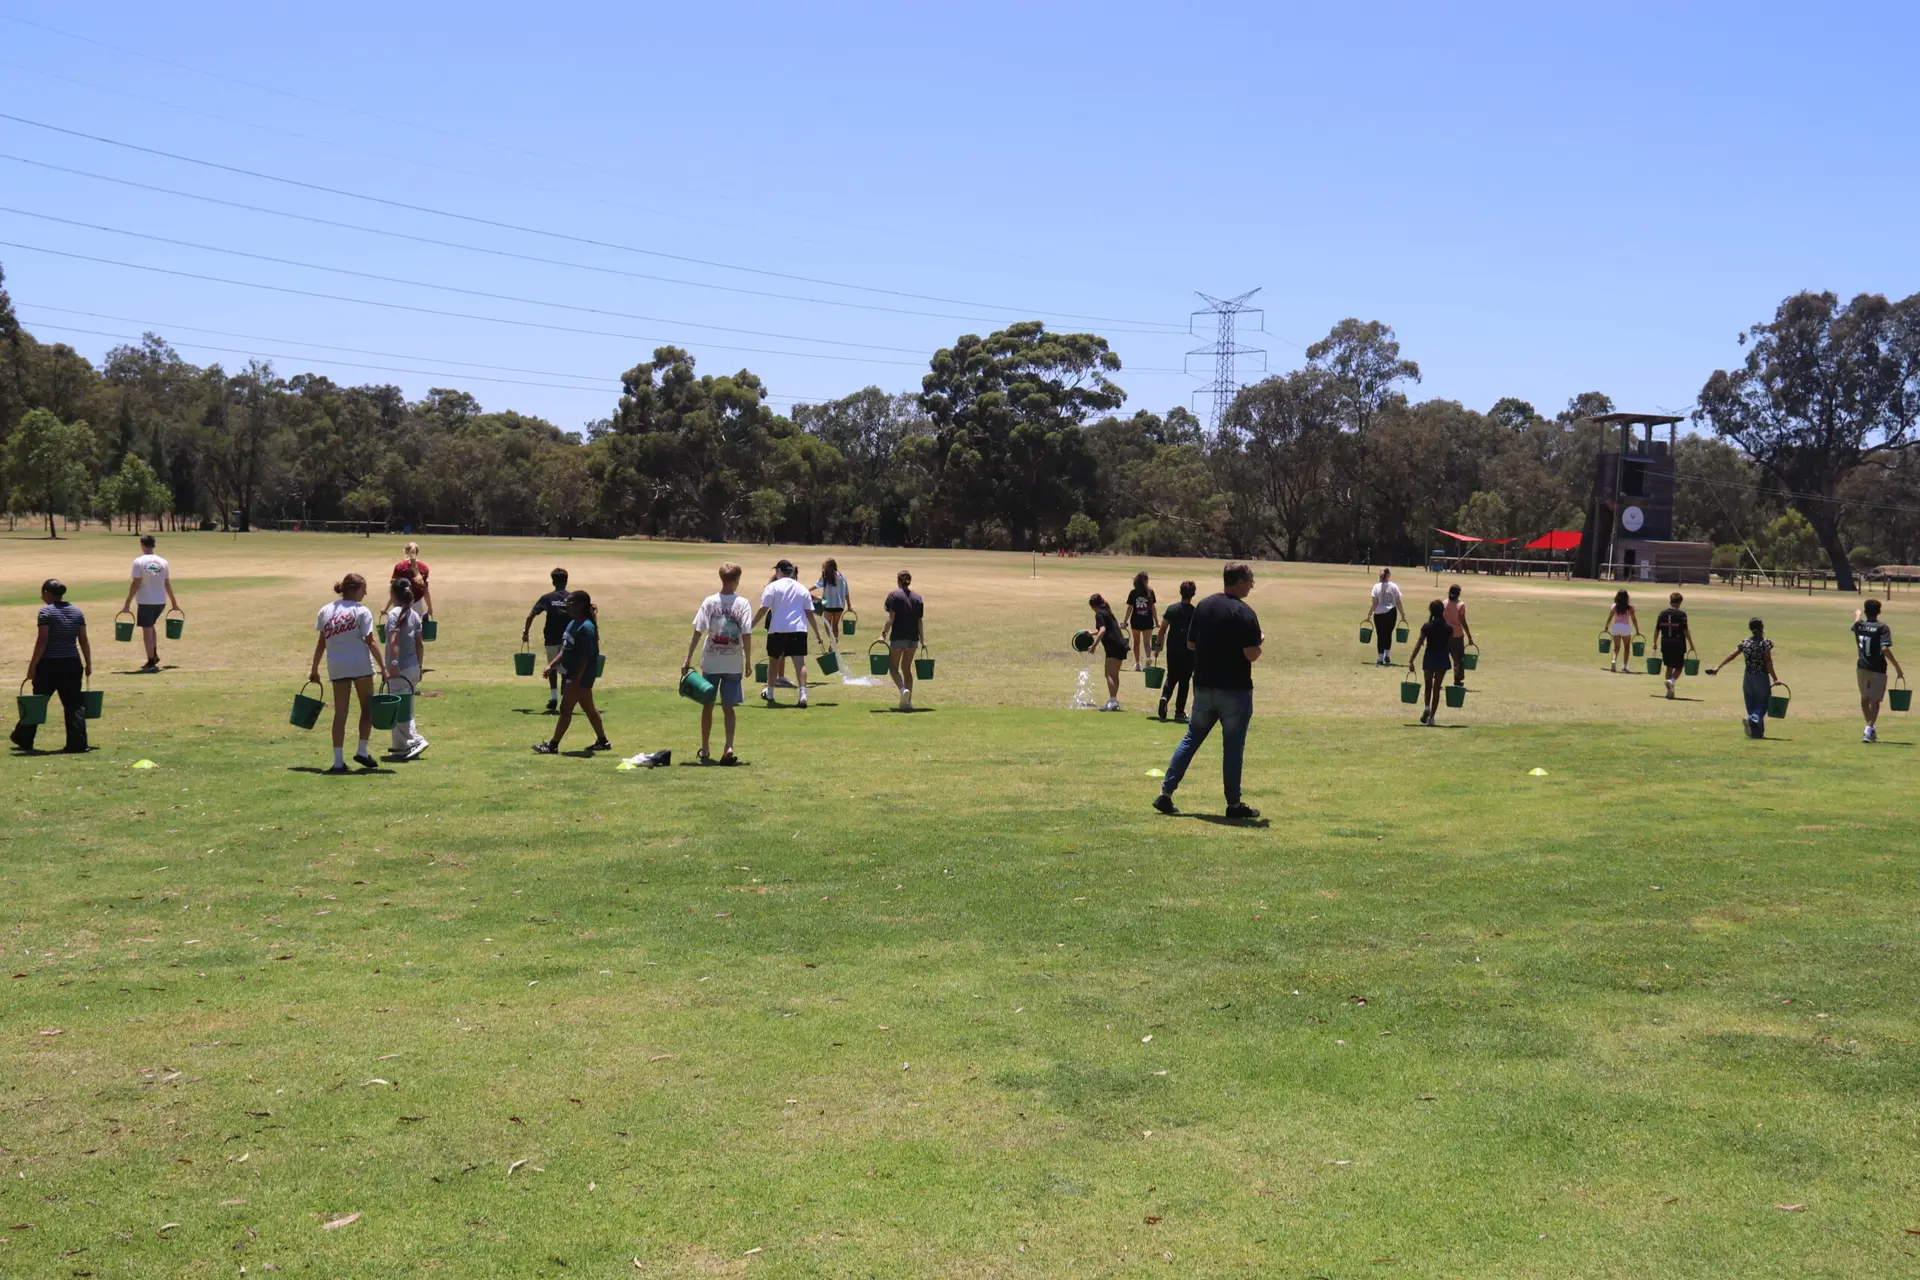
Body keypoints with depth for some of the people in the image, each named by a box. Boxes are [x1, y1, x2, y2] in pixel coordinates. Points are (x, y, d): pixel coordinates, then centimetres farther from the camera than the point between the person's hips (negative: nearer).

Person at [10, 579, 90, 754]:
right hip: (72, 664, 4)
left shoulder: (46, 612, -8)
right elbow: (83, 640, 7)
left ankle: (24, 740, 24)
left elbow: (42, 641, -12)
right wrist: (88, 664, 12)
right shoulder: (77, 611, 7)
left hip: (49, 664, -3)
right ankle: (77, 744, -2)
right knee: (74, 704, 4)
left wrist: (32, 666, -8)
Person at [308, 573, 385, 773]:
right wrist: (383, 667, -7)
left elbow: (321, 642, 9)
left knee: (340, 713, 7)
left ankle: (338, 760, 4)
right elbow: (370, 642, -9)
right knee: (367, 707, 14)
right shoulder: (361, 611, -5)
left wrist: (314, 669, 15)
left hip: (336, 667, 4)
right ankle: (362, 751, 8)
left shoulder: (325, 610, 8)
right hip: (361, 665, -4)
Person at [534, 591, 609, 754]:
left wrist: (576, 679, -23)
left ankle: (553, 745, -1)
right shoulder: (572, 624, 11)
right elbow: (565, 650, 18)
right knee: (589, 708, 16)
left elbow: (586, 657, -22)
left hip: (581, 675, -10)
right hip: (571, 673, 10)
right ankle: (602, 741, 25)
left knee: (565, 709, -6)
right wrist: (551, 665, 9)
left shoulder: (586, 627, -19)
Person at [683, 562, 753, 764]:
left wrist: (688, 659, -1)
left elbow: (697, 632, -5)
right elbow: (747, 635, -9)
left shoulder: (709, 602, -4)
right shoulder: (743, 604, -7)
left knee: (708, 706, 14)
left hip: (710, 663, 1)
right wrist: (748, 660, 1)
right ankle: (728, 746, -10)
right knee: (728, 707, 8)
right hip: (733, 664, -1)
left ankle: (705, 751, 22)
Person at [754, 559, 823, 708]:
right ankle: (803, 694, -19)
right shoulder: (802, 589, 11)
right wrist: (817, 633, 13)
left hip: (778, 629, -2)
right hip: (799, 629, 2)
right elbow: (809, 613, 8)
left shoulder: (773, 586, -1)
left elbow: (763, 609, -6)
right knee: (800, 662, -6)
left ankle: (769, 693, 29)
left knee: (773, 661, 15)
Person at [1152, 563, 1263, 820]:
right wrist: (1259, 642, 2)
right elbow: (1252, 654, -18)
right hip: (1235, 690, -6)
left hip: (1203, 686, 6)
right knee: (1233, 746, 4)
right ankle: (1233, 804, 9)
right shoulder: (1244, 613, -14)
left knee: (1191, 739, 14)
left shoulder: (1204, 606, 6)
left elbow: (1190, 643, 13)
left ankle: (1166, 793, 10)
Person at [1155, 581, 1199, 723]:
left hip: (1172, 650, 2)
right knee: (1184, 681, 7)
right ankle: (1179, 712, 7)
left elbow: (1162, 629, -2)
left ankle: (1164, 697, -12)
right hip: (1189, 651, -2)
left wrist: (1160, 645, 8)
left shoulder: (1171, 609, -2)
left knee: (1171, 677, 16)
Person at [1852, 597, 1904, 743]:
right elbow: (1885, 649, -24)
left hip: (1862, 668, 5)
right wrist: (1897, 667, -18)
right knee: (1875, 700, -2)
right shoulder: (1882, 628, -12)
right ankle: (1869, 730, -15)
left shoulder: (1859, 626, 3)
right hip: (1877, 669, -5)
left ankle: (1871, 727, 35)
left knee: (1865, 698, 21)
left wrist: (1859, 613, 55)